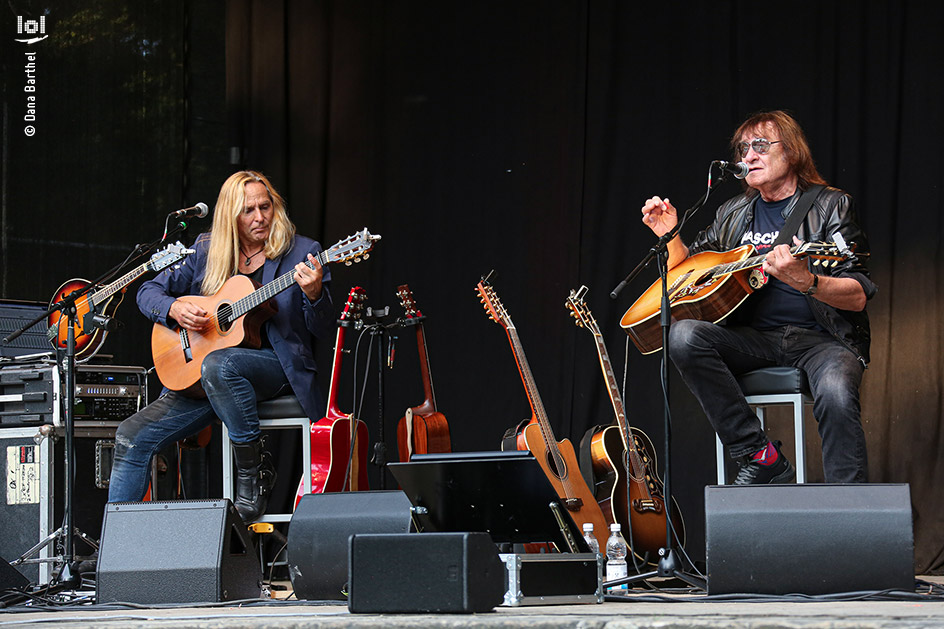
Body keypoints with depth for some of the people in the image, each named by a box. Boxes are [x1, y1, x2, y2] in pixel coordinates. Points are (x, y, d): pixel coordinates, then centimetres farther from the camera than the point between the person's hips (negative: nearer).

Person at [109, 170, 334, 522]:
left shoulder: (301, 253, 0)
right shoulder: (207, 251, 9)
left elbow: (321, 331, -4)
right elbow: (148, 292, 14)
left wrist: (314, 294, -26)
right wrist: (174, 309, -8)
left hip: (278, 366, -4)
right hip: (199, 377, 4)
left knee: (217, 364, -38)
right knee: (132, 436, -11)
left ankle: (253, 469, -21)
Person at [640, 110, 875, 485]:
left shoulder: (830, 206, 3)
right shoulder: (732, 214, 18)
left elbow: (859, 297, -7)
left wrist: (805, 282, -27)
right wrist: (671, 236, 7)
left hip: (820, 337, -4)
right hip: (752, 337, 4)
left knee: (836, 396, -37)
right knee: (682, 336, -25)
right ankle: (759, 457, -21)